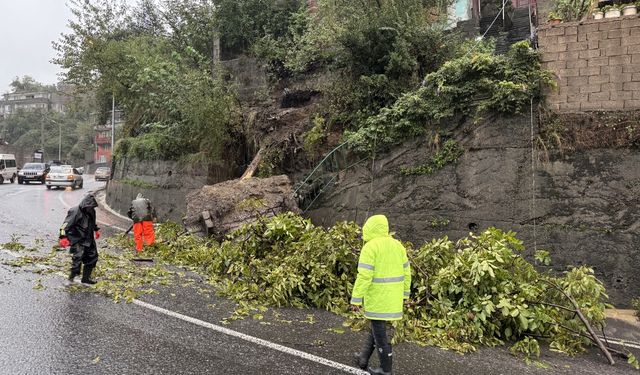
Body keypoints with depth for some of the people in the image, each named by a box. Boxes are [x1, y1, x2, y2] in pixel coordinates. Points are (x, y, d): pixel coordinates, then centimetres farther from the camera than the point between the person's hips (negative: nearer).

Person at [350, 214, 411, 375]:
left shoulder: (370, 247, -15)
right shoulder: (397, 245, 5)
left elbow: (364, 276, -20)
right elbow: (405, 273, 9)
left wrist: (356, 300, -14)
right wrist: (403, 295, 18)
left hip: (377, 296, -7)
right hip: (393, 295, 7)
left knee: (379, 331, 5)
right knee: (377, 324, 21)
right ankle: (363, 359, 32)